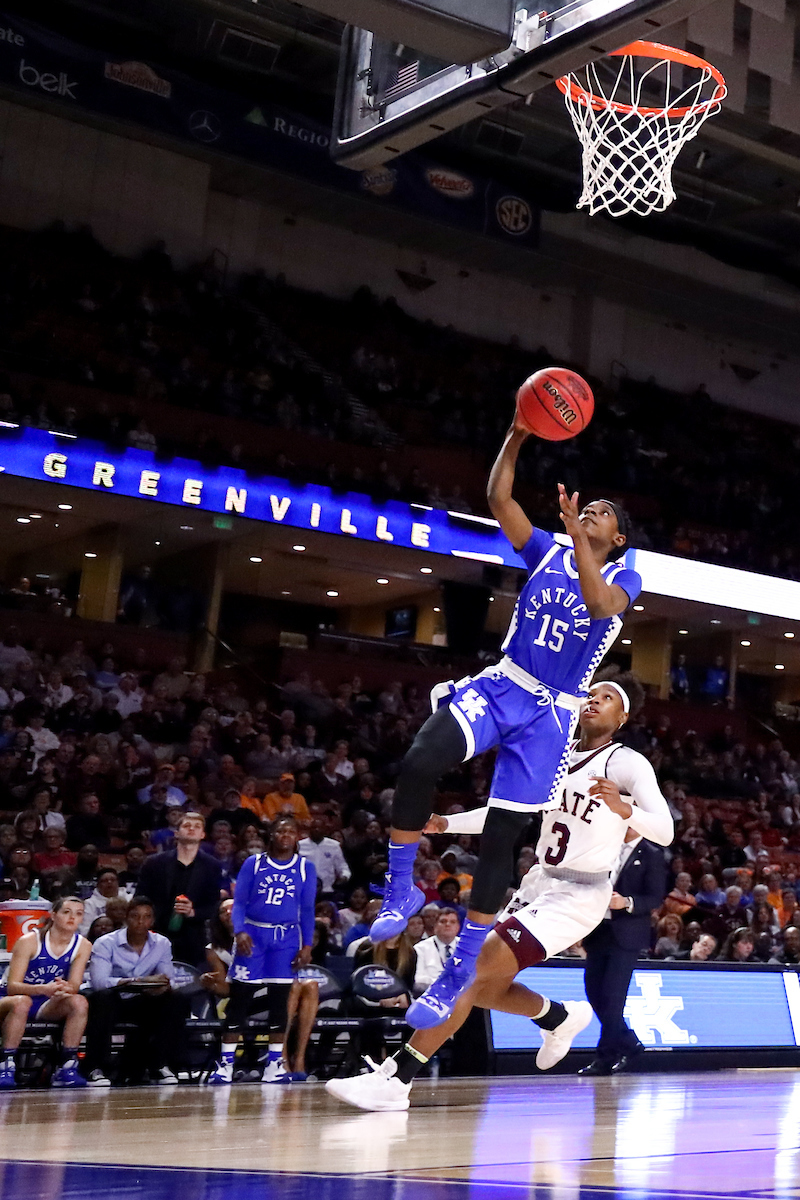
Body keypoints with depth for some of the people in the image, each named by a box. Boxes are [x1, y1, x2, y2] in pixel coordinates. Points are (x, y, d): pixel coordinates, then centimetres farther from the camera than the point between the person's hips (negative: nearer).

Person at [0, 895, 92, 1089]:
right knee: (21, 1002, -38)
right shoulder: (29, 941, -15)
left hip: (49, 1007, 4)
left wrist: (65, 988, -35)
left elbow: (74, 985, -8)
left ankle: (67, 1067, -20)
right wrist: (44, 989, -40)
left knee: (79, 1002, -26)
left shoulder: (83, 946, -3)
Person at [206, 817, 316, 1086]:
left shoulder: (305, 868, 5)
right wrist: (239, 932, -16)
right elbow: (239, 902, 0)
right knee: (239, 999, -3)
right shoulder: (253, 863, 2)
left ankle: (275, 1064, 10)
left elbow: (307, 910, 8)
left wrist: (307, 945, 0)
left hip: (286, 938, 1)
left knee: (279, 1000, 1)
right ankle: (225, 1064, 3)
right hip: (253, 934, -1)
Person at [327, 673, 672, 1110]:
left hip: (577, 896, -8)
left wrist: (622, 809, -42)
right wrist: (447, 824, 2)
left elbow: (665, 831, -22)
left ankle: (395, 1079, -17)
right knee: (487, 987, 11)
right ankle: (561, 1017, 38)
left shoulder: (627, 763, -11)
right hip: (539, 882, 8)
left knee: (474, 970, -19)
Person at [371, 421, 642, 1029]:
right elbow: (498, 498, 2)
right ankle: (401, 889, -10)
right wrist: (517, 436, -8)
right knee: (419, 762, -27)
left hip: (551, 713, -2)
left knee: (502, 832, -6)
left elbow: (600, 604, -20)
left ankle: (460, 970, 5)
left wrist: (578, 536, -26)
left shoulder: (623, 578, 5)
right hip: (502, 685, 2)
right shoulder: (547, 552, 13)